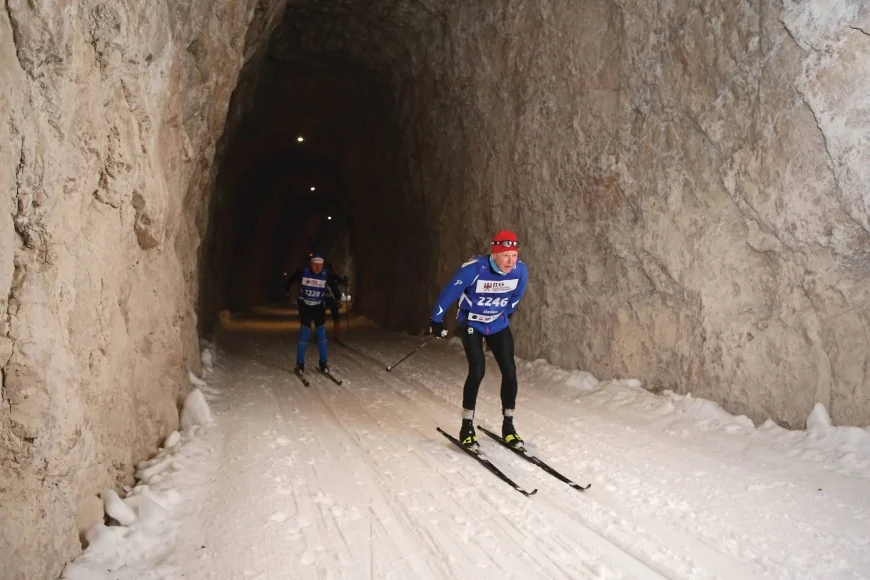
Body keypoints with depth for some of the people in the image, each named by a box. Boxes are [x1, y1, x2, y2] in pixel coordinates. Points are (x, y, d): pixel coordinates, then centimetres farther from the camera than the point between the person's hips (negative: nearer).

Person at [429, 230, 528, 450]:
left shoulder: (520, 271, -18)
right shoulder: (474, 269, -30)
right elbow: (449, 293, -16)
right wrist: (436, 320, -7)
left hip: (498, 325, 4)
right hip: (471, 324, -4)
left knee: (510, 371, -5)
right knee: (477, 371, -17)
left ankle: (508, 425, 11)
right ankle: (467, 427, -2)